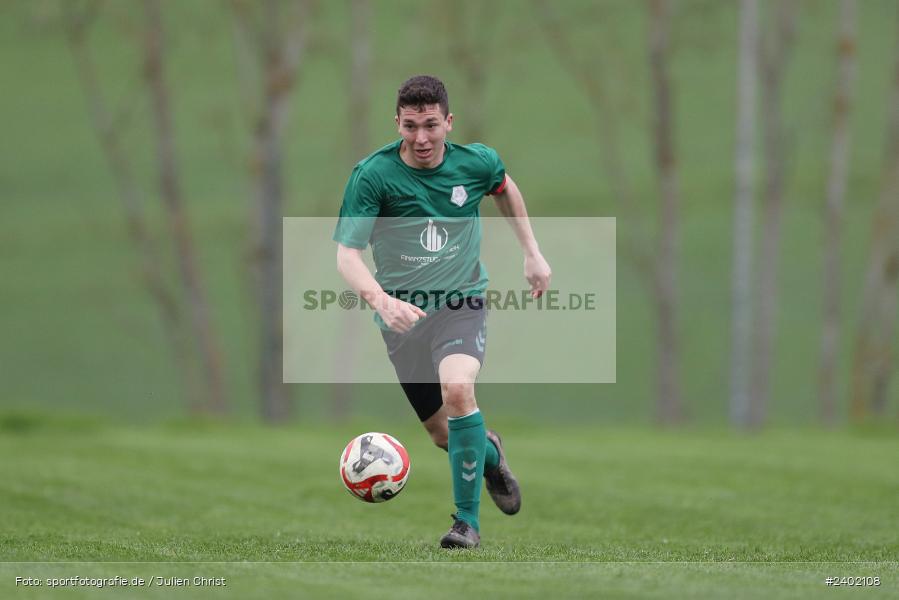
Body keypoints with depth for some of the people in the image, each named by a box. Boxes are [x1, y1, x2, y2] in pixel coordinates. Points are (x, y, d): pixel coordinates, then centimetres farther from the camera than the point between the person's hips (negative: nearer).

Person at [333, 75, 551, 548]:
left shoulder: (476, 163, -7)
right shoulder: (373, 174, -15)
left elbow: (505, 189, 19)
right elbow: (347, 254, -20)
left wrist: (532, 252, 17)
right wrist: (381, 301, -37)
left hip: (461, 302, -1)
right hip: (401, 311, 1)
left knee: (457, 389, -29)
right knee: (441, 431, 8)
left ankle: (467, 519, -19)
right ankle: (490, 453, 46)